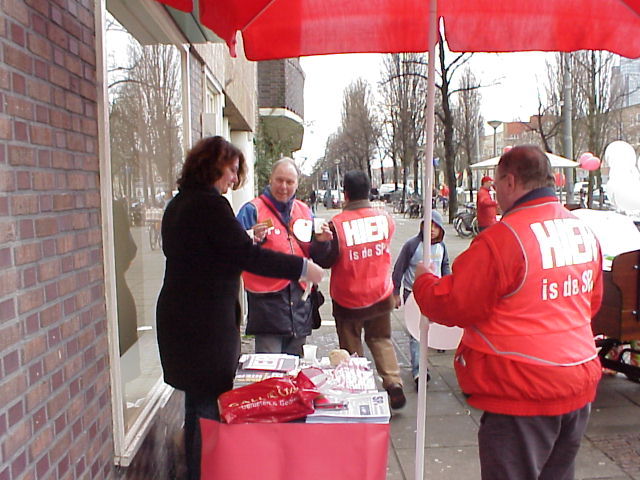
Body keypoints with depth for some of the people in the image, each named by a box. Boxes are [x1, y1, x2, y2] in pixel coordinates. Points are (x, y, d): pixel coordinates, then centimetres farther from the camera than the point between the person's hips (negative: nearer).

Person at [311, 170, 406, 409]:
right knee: (381, 339, 22)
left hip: (348, 300, -3)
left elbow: (325, 260, -13)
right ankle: (393, 383, 9)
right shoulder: (385, 218, -7)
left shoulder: (337, 224, -20)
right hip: (380, 294, 4)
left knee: (351, 347, 13)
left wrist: (319, 241, -2)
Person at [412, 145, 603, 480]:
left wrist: (423, 281, 2)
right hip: (579, 386, 8)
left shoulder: (503, 238, -22)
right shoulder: (585, 233, 4)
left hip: (523, 393, -8)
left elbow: (454, 306, -17)